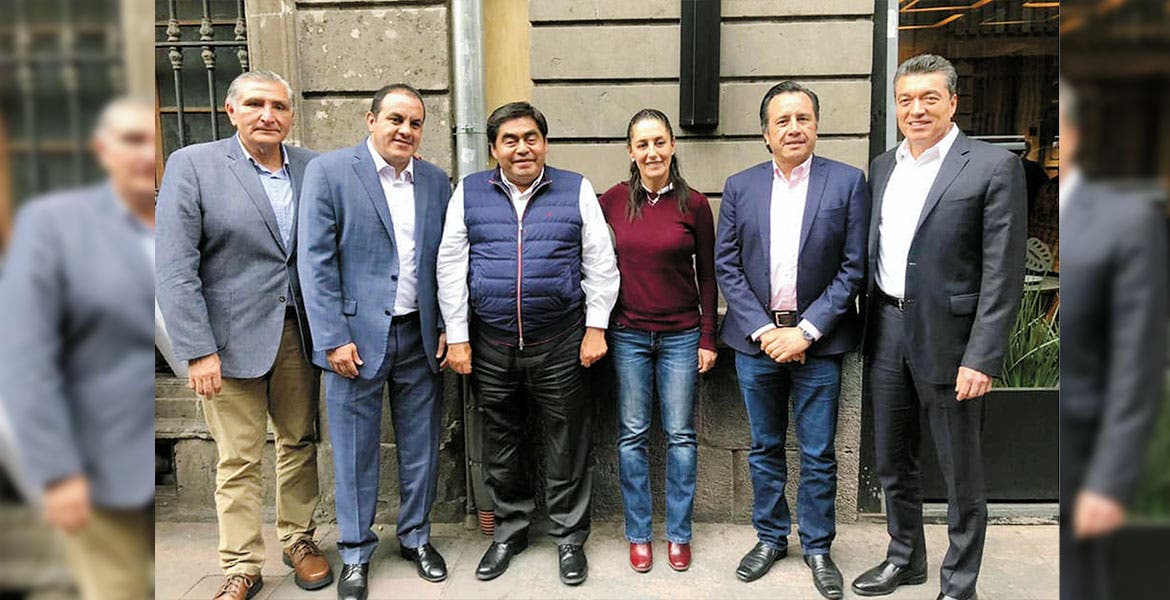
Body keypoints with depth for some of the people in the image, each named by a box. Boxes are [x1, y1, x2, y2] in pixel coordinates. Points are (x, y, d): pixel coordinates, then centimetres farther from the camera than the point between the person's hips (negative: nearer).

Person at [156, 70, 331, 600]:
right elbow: (175, 269, -9)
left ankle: (299, 539, 31)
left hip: (298, 332, 3)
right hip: (231, 338, -3)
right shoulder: (191, 164, -4)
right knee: (238, 460, 5)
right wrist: (197, 350, -14)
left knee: (299, 444, 14)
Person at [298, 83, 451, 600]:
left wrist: (450, 328, 3)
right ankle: (356, 553, 27)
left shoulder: (436, 181, 8)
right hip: (357, 337, -3)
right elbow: (316, 261, -8)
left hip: (421, 337, 4)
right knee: (355, 452, 8)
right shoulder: (329, 171, -4)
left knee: (421, 447, 13)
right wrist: (334, 339, -13)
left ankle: (416, 538, 33)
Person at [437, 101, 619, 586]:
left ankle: (569, 537, 26)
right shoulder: (469, 192, 5)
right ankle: (510, 531, 34)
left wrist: (595, 327, -4)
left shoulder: (576, 190, 3)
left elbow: (600, 265, 2)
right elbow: (451, 267, 3)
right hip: (490, 345, 2)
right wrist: (457, 337, -1)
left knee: (567, 447, 8)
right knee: (500, 446, 14)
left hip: (561, 344, -1)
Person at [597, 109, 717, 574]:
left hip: (681, 335, -1)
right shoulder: (612, 201, -1)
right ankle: (638, 534, 22)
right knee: (632, 435, 7)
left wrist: (708, 338, -1)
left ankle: (679, 534, 22)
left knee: (680, 435, 6)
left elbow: (707, 275, 2)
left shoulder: (694, 204, -3)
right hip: (628, 334, 1)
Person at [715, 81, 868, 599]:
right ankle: (770, 538, 32)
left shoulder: (848, 182, -2)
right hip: (756, 339, 2)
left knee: (818, 455, 8)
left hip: (817, 341, -2)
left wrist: (805, 331, -12)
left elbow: (853, 268, -6)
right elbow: (726, 265, 2)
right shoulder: (740, 187, 4)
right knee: (765, 448, 15)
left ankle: (817, 547, 27)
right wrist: (762, 329, -8)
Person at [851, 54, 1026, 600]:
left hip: (948, 338, -5)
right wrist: (869, 333, 9)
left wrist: (981, 358, -17)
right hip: (886, 334, 6)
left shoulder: (993, 166, -7)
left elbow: (1003, 274, -12)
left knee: (961, 474, 9)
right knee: (893, 462, 18)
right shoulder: (882, 167, 11)